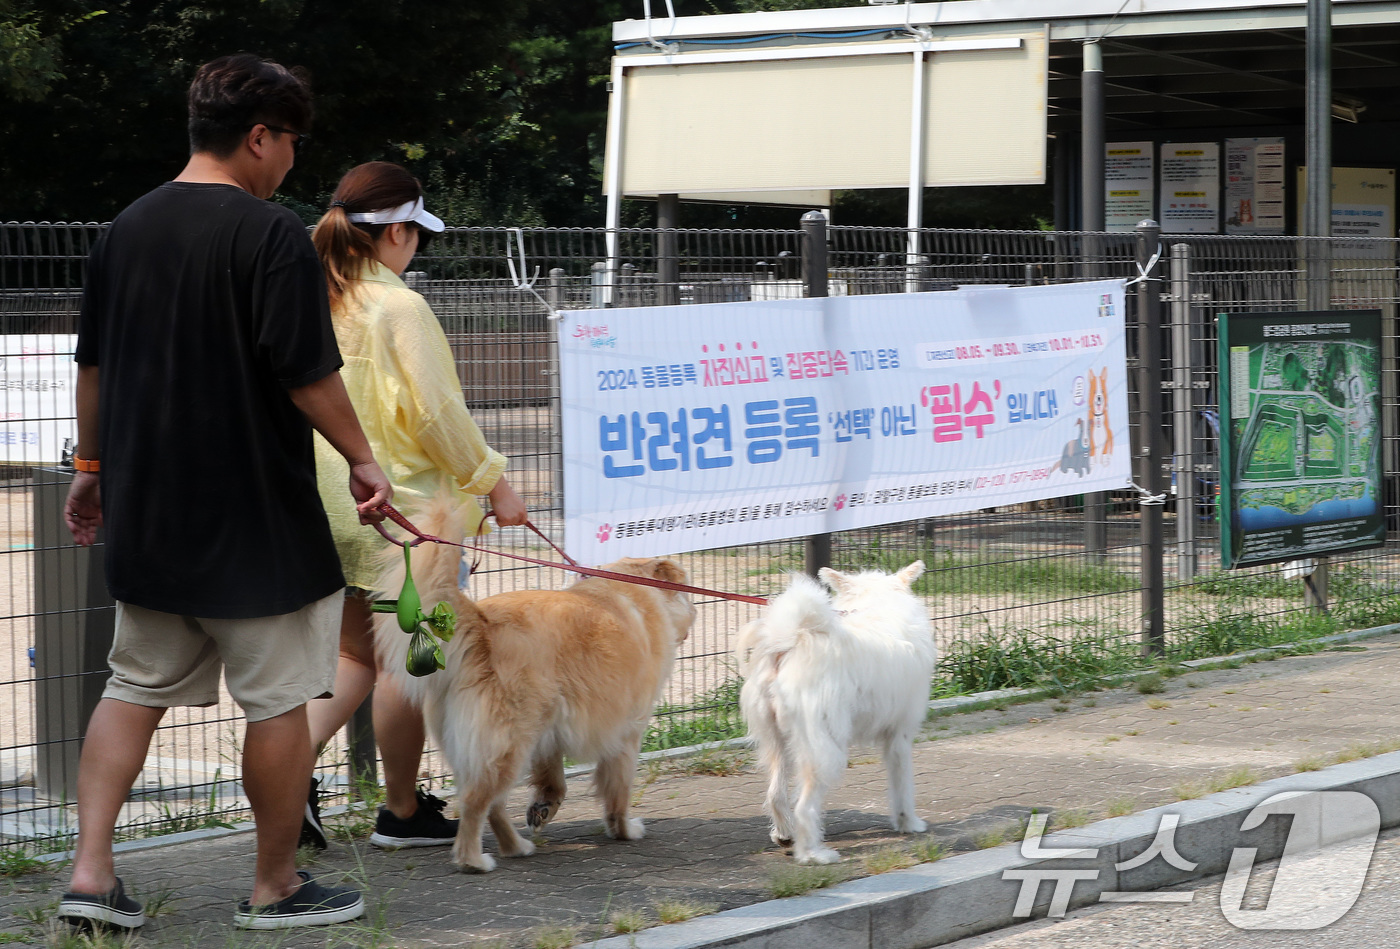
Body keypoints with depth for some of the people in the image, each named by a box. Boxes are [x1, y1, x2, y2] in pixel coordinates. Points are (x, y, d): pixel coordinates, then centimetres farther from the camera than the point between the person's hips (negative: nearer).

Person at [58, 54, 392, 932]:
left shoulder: (127, 229, 8)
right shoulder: (271, 234, -14)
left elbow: (93, 365, 14)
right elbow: (307, 373, -15)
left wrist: (93, 468, 24)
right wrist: (363, 460, -3)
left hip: (145, 509, 7)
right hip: (255, 515, -7)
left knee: (136, 687, 15)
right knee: (279, 699, 6)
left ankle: (91, 874, 6)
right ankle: (277, 885, 15)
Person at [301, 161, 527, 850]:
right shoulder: (398, 308, -15)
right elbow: (436, 412, -16)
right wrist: (492, 482, -6)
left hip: (330, 505, 7)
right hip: (399, 507, -7)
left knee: (357, 653, 18)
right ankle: (401, 812, 13)